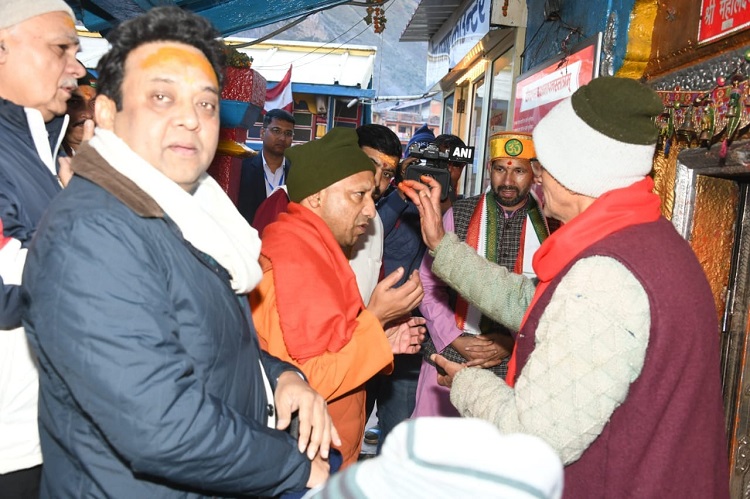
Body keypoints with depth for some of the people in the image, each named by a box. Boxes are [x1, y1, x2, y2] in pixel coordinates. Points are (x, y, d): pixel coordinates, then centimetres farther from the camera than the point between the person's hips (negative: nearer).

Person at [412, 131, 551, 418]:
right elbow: (428, 285, 2)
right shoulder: (458, 215, 1)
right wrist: (456, 340, -6)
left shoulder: (550, 227, 1)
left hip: (517, 365, 0)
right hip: (450, 357, 1)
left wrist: (513, 344, -8)